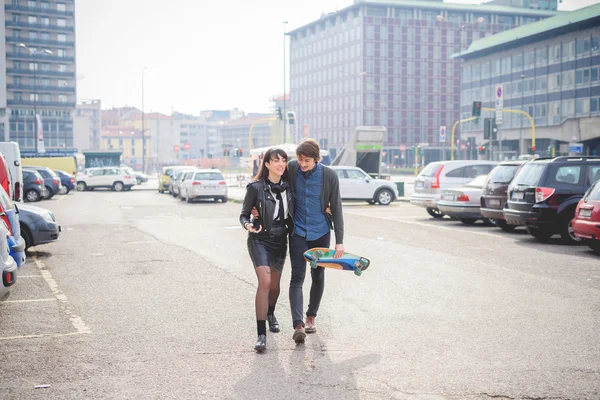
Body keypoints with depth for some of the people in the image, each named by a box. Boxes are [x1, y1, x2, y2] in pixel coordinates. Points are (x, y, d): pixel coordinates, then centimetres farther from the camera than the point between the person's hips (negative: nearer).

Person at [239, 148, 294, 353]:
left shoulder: (288, 186, 1)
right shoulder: (256, 188, -11)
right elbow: (244, 214, -4)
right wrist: (248, 225, -24)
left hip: (280, 240, 5)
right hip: (260, 239, -5)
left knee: (275, 284, 16)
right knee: (265, 282, -19)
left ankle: (270, 314, 48)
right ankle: (261, 334, -17)